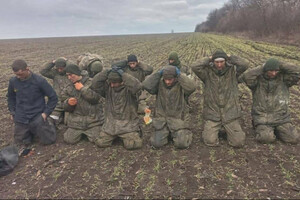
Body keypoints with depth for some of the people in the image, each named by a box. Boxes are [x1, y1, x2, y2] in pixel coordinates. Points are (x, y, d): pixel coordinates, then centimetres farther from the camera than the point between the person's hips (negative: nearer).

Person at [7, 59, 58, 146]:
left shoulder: (39, 81, -15)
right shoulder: (13, 81, -4)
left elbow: (53, 97, -7)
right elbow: (11, 97, 16)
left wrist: (46, 112, -11)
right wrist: (12, 112, 8)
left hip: (38, 117, -3)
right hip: (20, 119, 4)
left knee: (48, 140, 0)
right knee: (20, 142, 10)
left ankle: (49, 126, 30)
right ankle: (32, 131, 36)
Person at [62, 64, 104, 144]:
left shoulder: (91, 82, -3)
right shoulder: (69, 88, 11)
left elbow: (95, 98, -17)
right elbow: (66, 108, 10)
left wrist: (82, 88, -13)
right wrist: (68, 103, -14)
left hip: (93, 119, -4)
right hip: (76, 120, 4)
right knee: (69, 140, -5)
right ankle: (81, 133, 26)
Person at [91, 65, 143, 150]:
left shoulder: (128, 88, -11)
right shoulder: (108, 86, 1)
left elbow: (137, 86, -33)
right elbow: (95, 84, -12)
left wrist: (122, 73, -28)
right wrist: (107, 71, -17)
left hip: (128, 124, -4)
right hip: (110, 123, 4)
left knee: (131, 145, -17)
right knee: (101, 143, -3)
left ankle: (135, 134, 19)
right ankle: (115, 136, 27)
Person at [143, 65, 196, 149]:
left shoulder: (181, 85, -6)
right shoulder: (159, 84, -1)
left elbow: (192, 87, -27)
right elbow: (146, 85, -16)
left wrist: (180, 74, -19)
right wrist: (158, 73, -14)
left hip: (177, 120, -1)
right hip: (162, 120, 2)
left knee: (182, 143, -14)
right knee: (156, 143, -11)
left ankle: (186, 133, 22)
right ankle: (166, 133, 23)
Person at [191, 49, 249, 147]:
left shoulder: (232, 71, 0)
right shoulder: (208, 72, -3)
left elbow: (244, 65, -16)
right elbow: (195, 67, -18)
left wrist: (230, 57, -5)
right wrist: (208, 59, -8)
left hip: (230, 114, 1)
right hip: (212, 114, -1)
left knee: (238, 142, -3)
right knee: (210, 141, -11)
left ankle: (227, 129, 28)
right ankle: (211, 130, 23)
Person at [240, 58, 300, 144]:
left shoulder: (283, 78, 1)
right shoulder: (258, 79, -6)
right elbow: (246, 77, -26)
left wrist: (281, 65, -11)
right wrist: (261, 68, -16)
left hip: (281, 118, 3)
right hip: (262, 118, -3)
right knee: (267, 138, -25)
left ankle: (276, 130, 19)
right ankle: (262, 130, 10)